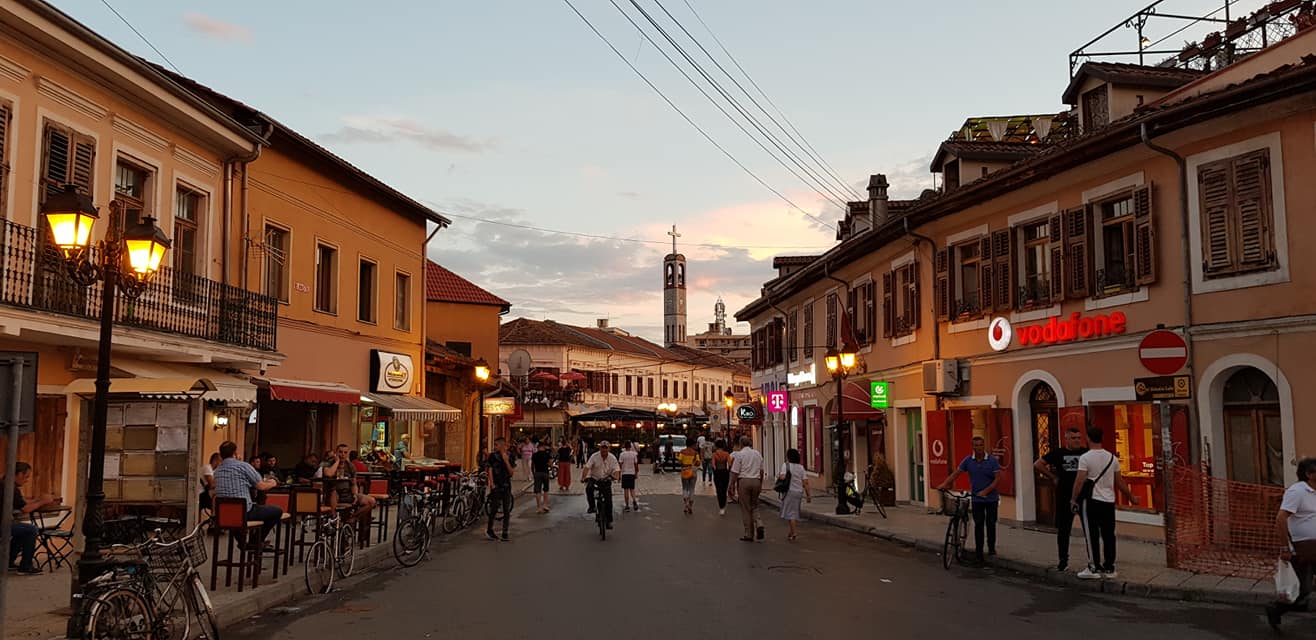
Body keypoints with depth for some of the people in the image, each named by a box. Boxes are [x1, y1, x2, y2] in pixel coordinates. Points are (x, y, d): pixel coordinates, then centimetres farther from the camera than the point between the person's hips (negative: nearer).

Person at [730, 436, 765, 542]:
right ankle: (759, 524, -7)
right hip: (756, 481, 4)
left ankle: (749, 535, 5)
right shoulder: (758, 454, 10)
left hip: (743, 481, -4)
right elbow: (761, 471, 14)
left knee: (746, 509, 3)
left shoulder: (739, 454, -6)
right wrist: (761, 484, 23)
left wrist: (732, 486, -2)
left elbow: (734, 472, -9)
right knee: (754, 506, 18)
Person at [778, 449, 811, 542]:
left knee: (790, 512, 0)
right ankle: (792, 533, 22)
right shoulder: (801, 467, 9)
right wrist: (808, 495, 7)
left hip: (790, 491, -5)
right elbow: (805, 482, 4)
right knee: (795, 512, 15)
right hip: (799, 491, 5)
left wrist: (778, 476, 2)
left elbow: (782, 477, -21)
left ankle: (794, 533, -9)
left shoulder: (786, 465, -6)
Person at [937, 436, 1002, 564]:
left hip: (991, 498, -1)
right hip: (976, 499, 1)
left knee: (990, 524, 5)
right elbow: (956, 473, -2)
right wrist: (944, 484, -16)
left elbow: (997, 479, -11)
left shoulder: (992, 460, -8)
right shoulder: (968, 460, -2)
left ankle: (991, 547, 27)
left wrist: (985, 491, -22)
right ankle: (979, 554, 5)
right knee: (978, 525, 2)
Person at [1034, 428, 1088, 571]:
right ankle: (1063, 560, 18)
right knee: (1063, 530, 7)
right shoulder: (1058, 453, 1)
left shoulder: (1087, 453, 0)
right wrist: (1053, 477, 0)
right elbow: (1037, 465, 3)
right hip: (1064, 498, 0)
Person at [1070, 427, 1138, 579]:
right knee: (1108, 535, 9)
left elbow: (1079, 481, -16)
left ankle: (1095, 568, 2)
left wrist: (1073, 499, -6)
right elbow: (1119, 482, 10)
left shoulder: (1085, 457, -11)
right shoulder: (1112, 457, 5)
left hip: (1091, 501, -5)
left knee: (1092, 536, 1)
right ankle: (1109, 568, 14)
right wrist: (1131, 497, 23)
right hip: (1109, 501, 5)